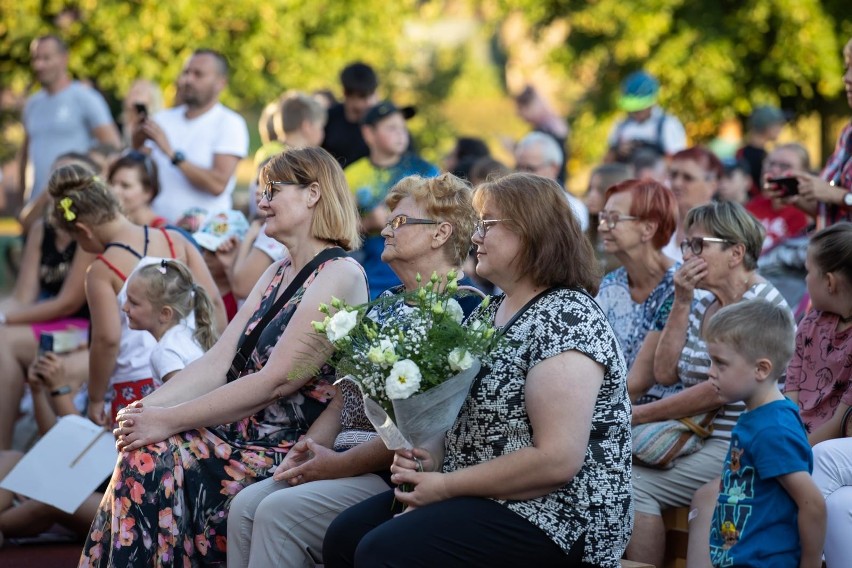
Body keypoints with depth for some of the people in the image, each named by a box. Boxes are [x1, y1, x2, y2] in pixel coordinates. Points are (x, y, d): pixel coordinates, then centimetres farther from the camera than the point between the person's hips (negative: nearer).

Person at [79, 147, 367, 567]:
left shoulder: (339, 276, -11)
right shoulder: (278, 275, 19)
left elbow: (275, 382, -19)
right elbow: (217, 362, 11)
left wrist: (169, 421, -19)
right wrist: (147, 408, -6)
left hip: (295, 450, -8)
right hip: (246, 436, 8)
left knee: (153, 457, -21)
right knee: (145, 452, -14)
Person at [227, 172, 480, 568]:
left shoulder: (463, 308, -11)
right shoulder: (387, 304, 20)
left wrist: (340, 464, -17)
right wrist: (312, 445, 1)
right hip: (346, 462, 9)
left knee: (279, 513, -24)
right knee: (246, 507, -11)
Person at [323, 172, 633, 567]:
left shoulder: (567, 319, -17)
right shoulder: (494, 311, 12)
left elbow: (558, 459, -25)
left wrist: (445, 485, -19)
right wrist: (431, 460, -1)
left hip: (556, 518, -9)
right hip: (478, 496, 9)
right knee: (345, 536, -2)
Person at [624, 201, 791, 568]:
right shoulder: (702, 301, 13)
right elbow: (665, 373, 9)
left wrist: (639, 414, -11)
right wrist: (681, 303, 0)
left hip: (735, 447, -8)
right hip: (693, 436, 8)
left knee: (633, 485, -21)